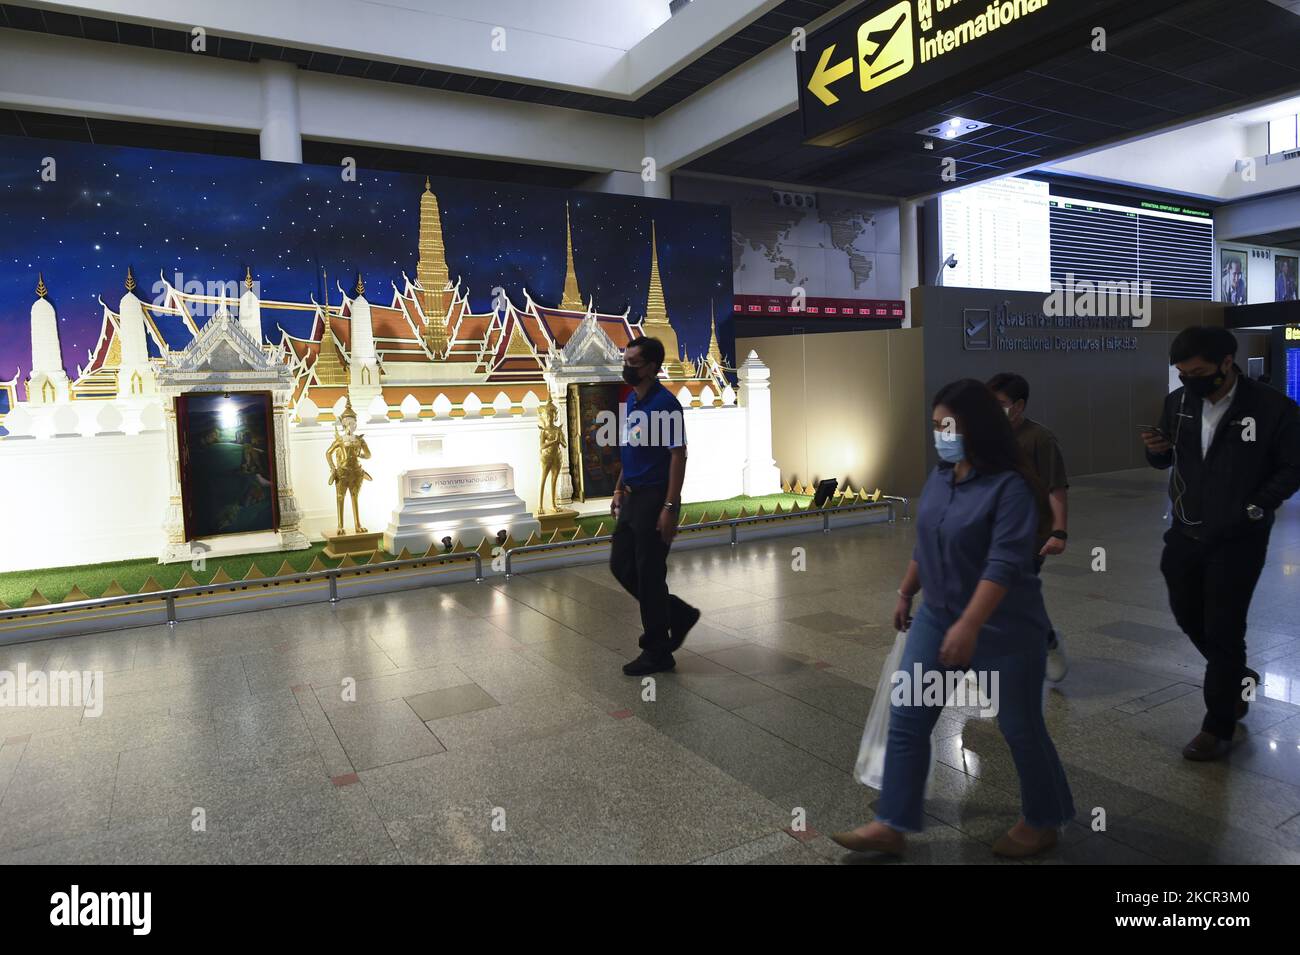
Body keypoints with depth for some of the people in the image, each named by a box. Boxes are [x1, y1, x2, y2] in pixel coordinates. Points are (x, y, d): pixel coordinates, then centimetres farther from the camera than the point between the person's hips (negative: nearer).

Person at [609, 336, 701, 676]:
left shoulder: (664, 404, -16)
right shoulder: (632, 401, 11)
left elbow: (678, 456, -18)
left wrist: (669, 507, -21)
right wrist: (618, 490, 18)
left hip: (655, 499, -9)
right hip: (633, 497, 9)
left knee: (649, 573, -1)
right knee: (621, 565, 12)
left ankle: (657, 652, 14)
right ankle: (679, 614, 28)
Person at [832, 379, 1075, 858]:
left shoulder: (1011, 486, -19)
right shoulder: (940, 476, 4)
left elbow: (1004, 563, -27)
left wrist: (969, 626, -32)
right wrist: (905, 593, 19)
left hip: (1004, 627, -7)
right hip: (936, 615, 7)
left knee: (1020, 727, 10)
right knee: (906, 717, 4)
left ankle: (1043, 822, 35)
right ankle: (891, 824, 13)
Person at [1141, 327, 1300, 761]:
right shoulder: (1178, 402, 0)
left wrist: (1255, 508, -16)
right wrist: (1157, 449, -12)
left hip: (1238, 540, -5)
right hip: (1186, 533, 5)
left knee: (1222, 631, 1)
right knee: (1188, 615, 17)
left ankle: (1218, 727, 17)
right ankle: (1237, 678, 45)